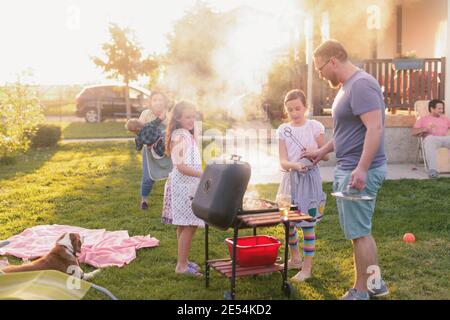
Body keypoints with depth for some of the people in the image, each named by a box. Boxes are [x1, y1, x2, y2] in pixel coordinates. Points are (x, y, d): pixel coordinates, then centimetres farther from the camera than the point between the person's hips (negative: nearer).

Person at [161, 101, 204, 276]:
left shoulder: (187, 135, 14)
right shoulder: (179, 136, -16)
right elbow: (181, 166, -22)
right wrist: (204, 175, -25)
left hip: (188, 185, 10)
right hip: (183, 186, -10)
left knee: (184, 225, 14)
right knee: (189, 226, -7)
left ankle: (183, 260, 23)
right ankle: (181, 265, 0)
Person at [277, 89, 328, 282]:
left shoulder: (315, 127, -4)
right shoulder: (283, 130, 2)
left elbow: (325, 155, 4)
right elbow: (283, 161, -6)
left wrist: (313, 153, -17)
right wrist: (295, 165, -26)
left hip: (309, 178, -3)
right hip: (290, 178, 4)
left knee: (308, 224, -2)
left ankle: (307, 267, 9)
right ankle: (295, 258, 33)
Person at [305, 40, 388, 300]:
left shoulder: (362, 84, -16)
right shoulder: (347, 86, 15)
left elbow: (375, 128, -24)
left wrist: (362, 169, -28)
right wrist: (323, 151, 23)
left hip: (359, 172, -10)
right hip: (347, 170, 10)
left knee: (359, 232, 0)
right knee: (360, 230, 18)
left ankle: (360, 293, 13)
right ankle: (375, 283, 30)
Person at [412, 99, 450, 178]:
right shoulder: (423, 119, 23)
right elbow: (414, 132, 9)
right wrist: (425, 129, -6)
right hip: (432, 138, -3)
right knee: (429, 139, -40)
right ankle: (432, 169, -51)